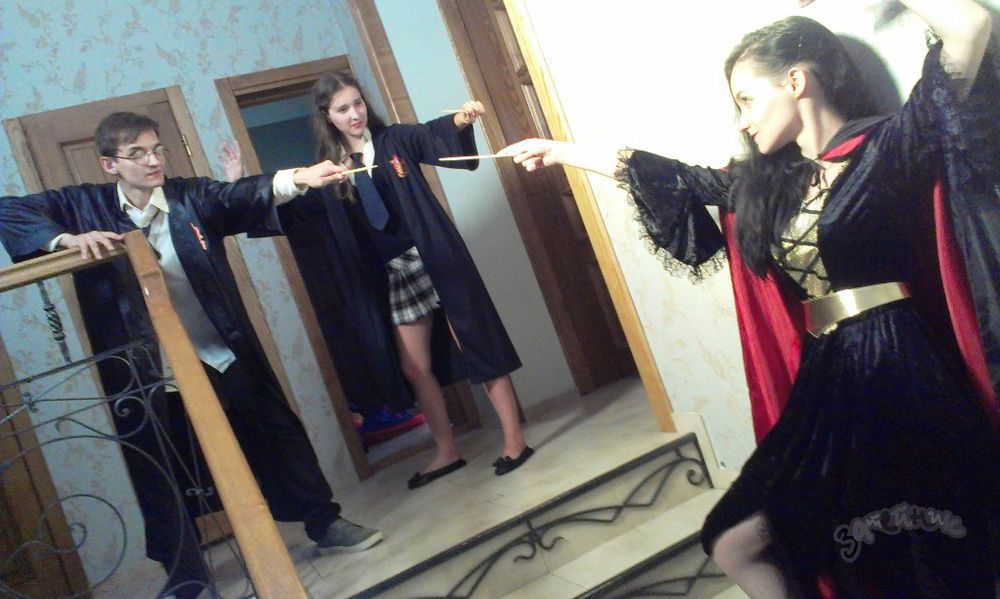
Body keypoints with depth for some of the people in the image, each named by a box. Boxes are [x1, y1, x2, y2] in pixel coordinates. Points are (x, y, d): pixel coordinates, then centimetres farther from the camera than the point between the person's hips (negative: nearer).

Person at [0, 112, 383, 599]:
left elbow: (245, 195, -18)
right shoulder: (87, 207, -2)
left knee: (279, 435, 13)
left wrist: (298, 178, -37)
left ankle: (325, 524, 34)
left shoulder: (192, 196, -3)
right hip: (148, 375, 0)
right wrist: (67, 239, -22)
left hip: (225, 357, 1)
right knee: (161, 480, 10)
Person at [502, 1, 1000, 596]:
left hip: (903, 380, -6)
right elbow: (678, 180, 21)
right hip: (824, 385, 6)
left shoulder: (893, 145, -5)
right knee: (736, 543, 2)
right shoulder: (764, 181, 13)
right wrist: (558, 151, 28)